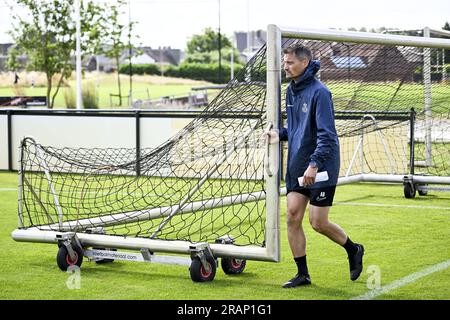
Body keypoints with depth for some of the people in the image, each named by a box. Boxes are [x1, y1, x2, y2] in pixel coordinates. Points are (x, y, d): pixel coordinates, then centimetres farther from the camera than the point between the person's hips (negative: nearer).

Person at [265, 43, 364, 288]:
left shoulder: (319, 92, -16)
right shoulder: (291, 91, 10)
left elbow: (326, 134, -21)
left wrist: (314, 164, -28)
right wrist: (280, 134, 3)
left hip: (320, 169, -8)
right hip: (296, 168, 8)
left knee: (318, 223, -2)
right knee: (292, 217, 1)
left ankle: (353, 250, 25)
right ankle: (302, 274, 12)